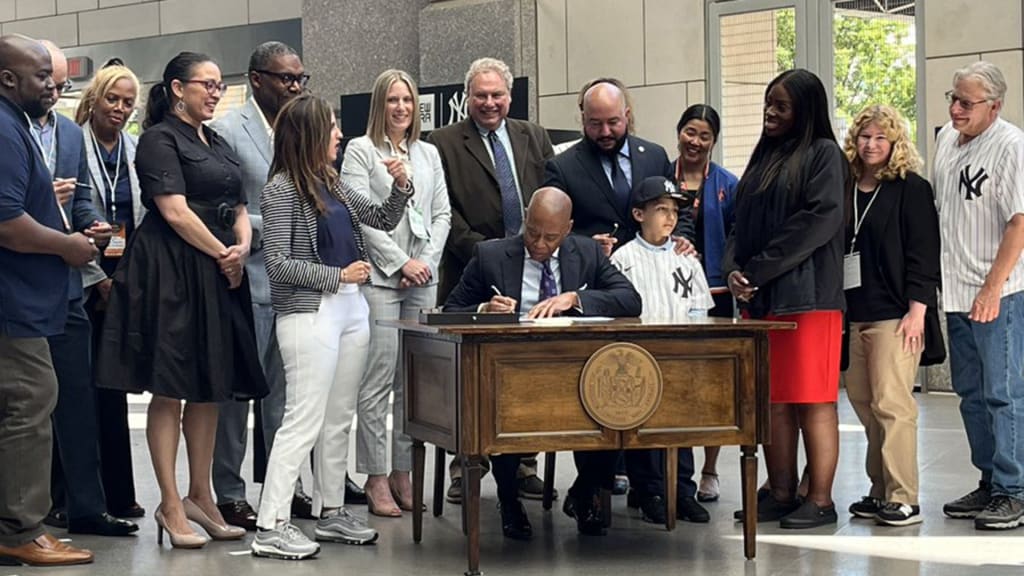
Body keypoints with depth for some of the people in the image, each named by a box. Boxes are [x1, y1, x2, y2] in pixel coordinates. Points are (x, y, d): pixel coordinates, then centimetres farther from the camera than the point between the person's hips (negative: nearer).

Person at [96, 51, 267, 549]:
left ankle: (200, 496, 17)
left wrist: (242, 248, -2)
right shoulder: (160, 139, -6)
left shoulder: (218, 143, 18)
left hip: (220, 274, 8)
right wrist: (222, 254, -8)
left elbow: (238, 209, 17)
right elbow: (174, 211, -14)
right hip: (170, 271, -8)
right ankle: (170, 504, 0)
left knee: (210, 389, 9)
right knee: (169, 390, -4)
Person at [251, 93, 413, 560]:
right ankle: (271, 526, -7)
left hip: (351, 310, 8)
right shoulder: (281, 190, -10)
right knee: (304, 420, -10)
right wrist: (338, 276, -13)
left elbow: (384, 219, 22)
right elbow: (277, 263, -14)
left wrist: (401, 185, 4)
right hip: (309, 313, -8)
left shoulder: (333, 184, 13)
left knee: (339, 418, 12)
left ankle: (331, 512, 22)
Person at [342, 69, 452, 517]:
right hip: (379, 277, -5)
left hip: (423, 278, 5)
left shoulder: (429, 153, 18)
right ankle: (376, 479, -2)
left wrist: (427, 261, -1)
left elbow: (442, 214, 14)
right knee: (377, 381, -6)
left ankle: (404, 472, 10)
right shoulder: (361, 151, 2)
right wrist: (401, 262, -10)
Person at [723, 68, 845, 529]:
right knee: (773, 402, 6)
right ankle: (781, 495, 11)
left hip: (808, 296, -7)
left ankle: (820, 500, 0)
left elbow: (820, 219, -13)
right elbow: (742, 223, 19)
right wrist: (733, 269, -2)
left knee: (812, 401, -5)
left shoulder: (822, 154, -1)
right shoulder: (764, 157, 20)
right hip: (761, 300, 7)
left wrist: (757, 270, -13)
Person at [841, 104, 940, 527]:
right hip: (854, 313, 6)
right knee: (863, 401, 7)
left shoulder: (911, 189, -2)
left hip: (895, 313, -6)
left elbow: (923, 253, -7)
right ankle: (881, 491, 16)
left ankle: (903, 499, -4)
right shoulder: (846, 190, 14)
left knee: (891, 404, -9)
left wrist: (917, 310, -14)